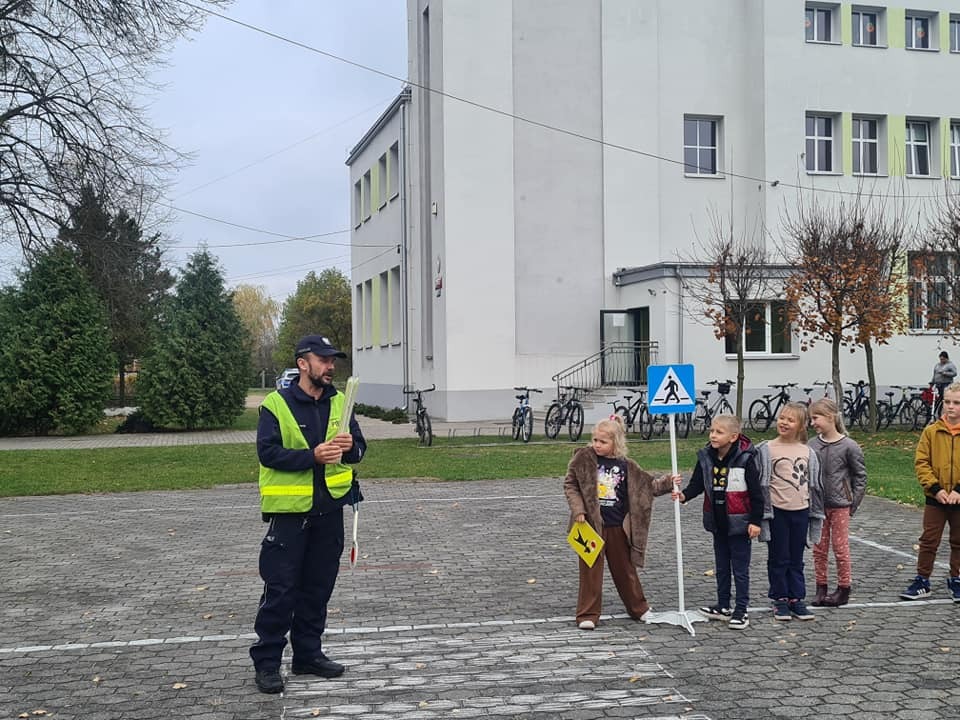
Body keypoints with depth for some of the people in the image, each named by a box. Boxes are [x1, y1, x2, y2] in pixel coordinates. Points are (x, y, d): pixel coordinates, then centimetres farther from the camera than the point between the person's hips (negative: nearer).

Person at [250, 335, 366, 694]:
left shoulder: (338, 402, 9)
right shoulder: (276, 404, -7)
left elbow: (359, 447, 8)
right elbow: (267, 452, -15)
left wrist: (349, 446, -16)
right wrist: (312, 456, -25)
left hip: (329, 508, 5)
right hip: (289, 509, -5)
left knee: (318, 587, 12)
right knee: (280, 588, -2)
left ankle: (308, 654, 25)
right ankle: (266, 661, 8)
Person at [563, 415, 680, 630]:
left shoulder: (626, 466, 1)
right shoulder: (583, 459, -6)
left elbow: (649, 485, 12)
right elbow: (570, 485, -2)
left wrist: (668, 482, -2)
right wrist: (578, 510, -12)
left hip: (618, 526, 2)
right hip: (592, 524, -2)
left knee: (625, 569, 15)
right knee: (591, 570, 2)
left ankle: (639, 608, 29)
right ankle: (587, 615, 10)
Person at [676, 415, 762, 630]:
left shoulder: (745, 459, -15)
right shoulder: (706, 457, -1)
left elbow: (756, 492, -11)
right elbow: (697, 483, 3)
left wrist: (756, 520, -11)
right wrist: (685, 495, -18)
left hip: (739, 523, -6)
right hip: (717, 523, 6)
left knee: (740, 569, 2)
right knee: (721, 566, 17)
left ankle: (741, 610, 11)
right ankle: (723, 606, 28)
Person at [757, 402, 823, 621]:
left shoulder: (808, 453, 6)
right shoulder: (766, 450, -5)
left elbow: (815, 485, 12)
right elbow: (761, 484, -5)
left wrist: (816, 514, 11)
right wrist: (762, 515, -9)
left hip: (800, 511, 3)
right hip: (777, 512, -3)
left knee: (796, 559, 11)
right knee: (778, 558, 5)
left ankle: (796, 599, 19)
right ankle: (780, 600, 14)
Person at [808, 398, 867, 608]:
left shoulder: (848, 446, -10)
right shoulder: (812, 445, 0)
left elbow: (860, 476, -3)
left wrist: (852, 504, -5)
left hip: (840, 505, -4)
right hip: (817, 505, 4)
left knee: (840, 548, 5)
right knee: (819, 549, 10)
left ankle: (843, 589, 17)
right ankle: (821, 588, 20)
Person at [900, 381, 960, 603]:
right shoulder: (931, 431, -4)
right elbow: (921, 462, -5)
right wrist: (935, 489, -13)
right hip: (935, 499, 0)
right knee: (928, 540, 6)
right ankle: (922, 581, 14)